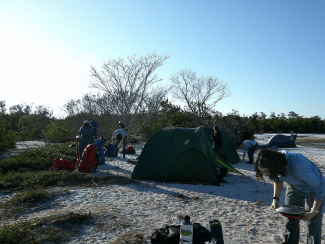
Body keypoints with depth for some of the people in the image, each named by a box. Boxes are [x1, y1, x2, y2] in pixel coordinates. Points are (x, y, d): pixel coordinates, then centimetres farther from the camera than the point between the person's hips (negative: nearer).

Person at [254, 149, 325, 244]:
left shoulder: (298, 166, -43)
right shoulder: (277, 165, -23)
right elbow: (278, 179, 2)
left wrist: (314, 211, -21)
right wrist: (276, 198, -7)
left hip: (313, 189, -5)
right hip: (294, 187, 5)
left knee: (313, 224, -2)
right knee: (290, 220, 10)